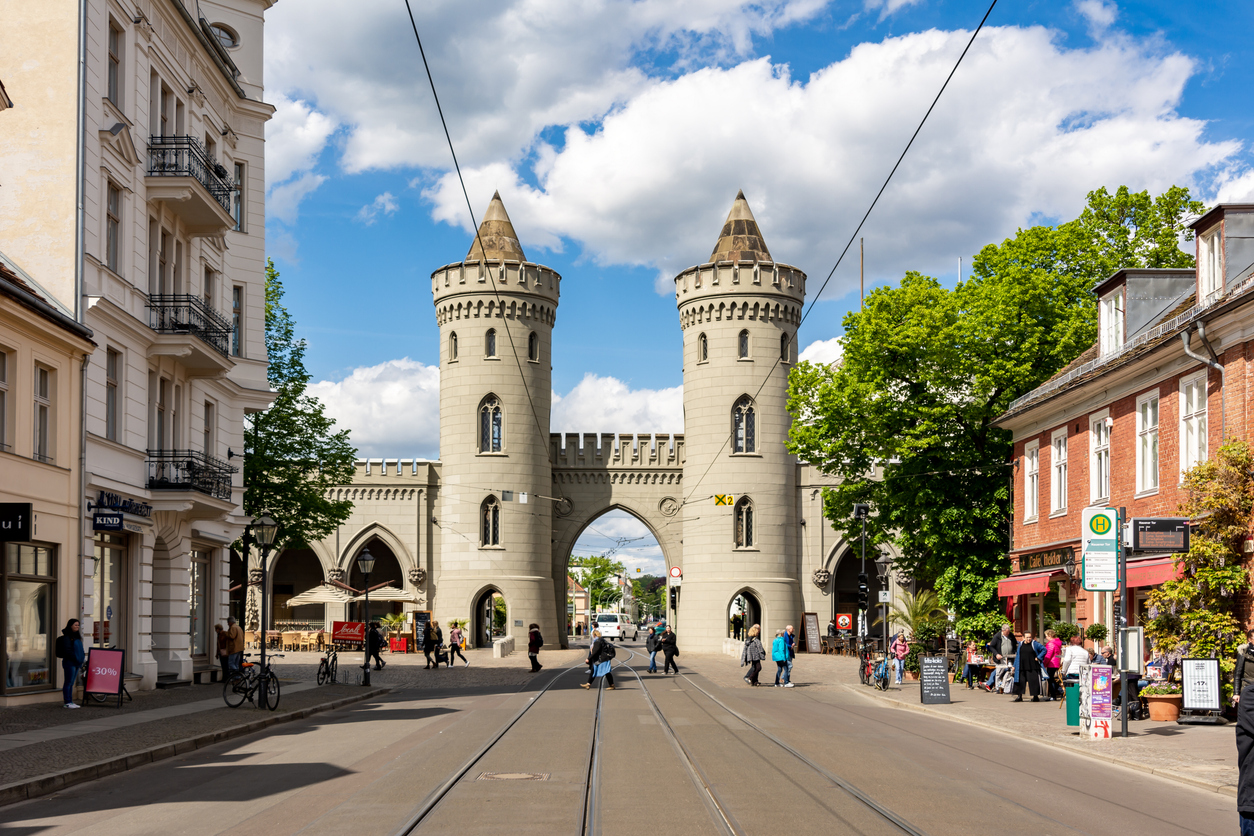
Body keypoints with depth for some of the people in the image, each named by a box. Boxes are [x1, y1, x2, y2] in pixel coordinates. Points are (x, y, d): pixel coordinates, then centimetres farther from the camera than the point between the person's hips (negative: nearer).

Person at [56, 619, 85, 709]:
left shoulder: (76, 636, 17)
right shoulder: (67, 637, -10)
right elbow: (67, 651, -18)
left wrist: (81, 659, 11)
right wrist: (76, 658, -20)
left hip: (76, 663, 9)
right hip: (69, 662, -9)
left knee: (71, 683, 12)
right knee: (68, 682, -5)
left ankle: (70, 702, 15)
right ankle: (67, 702, -3)